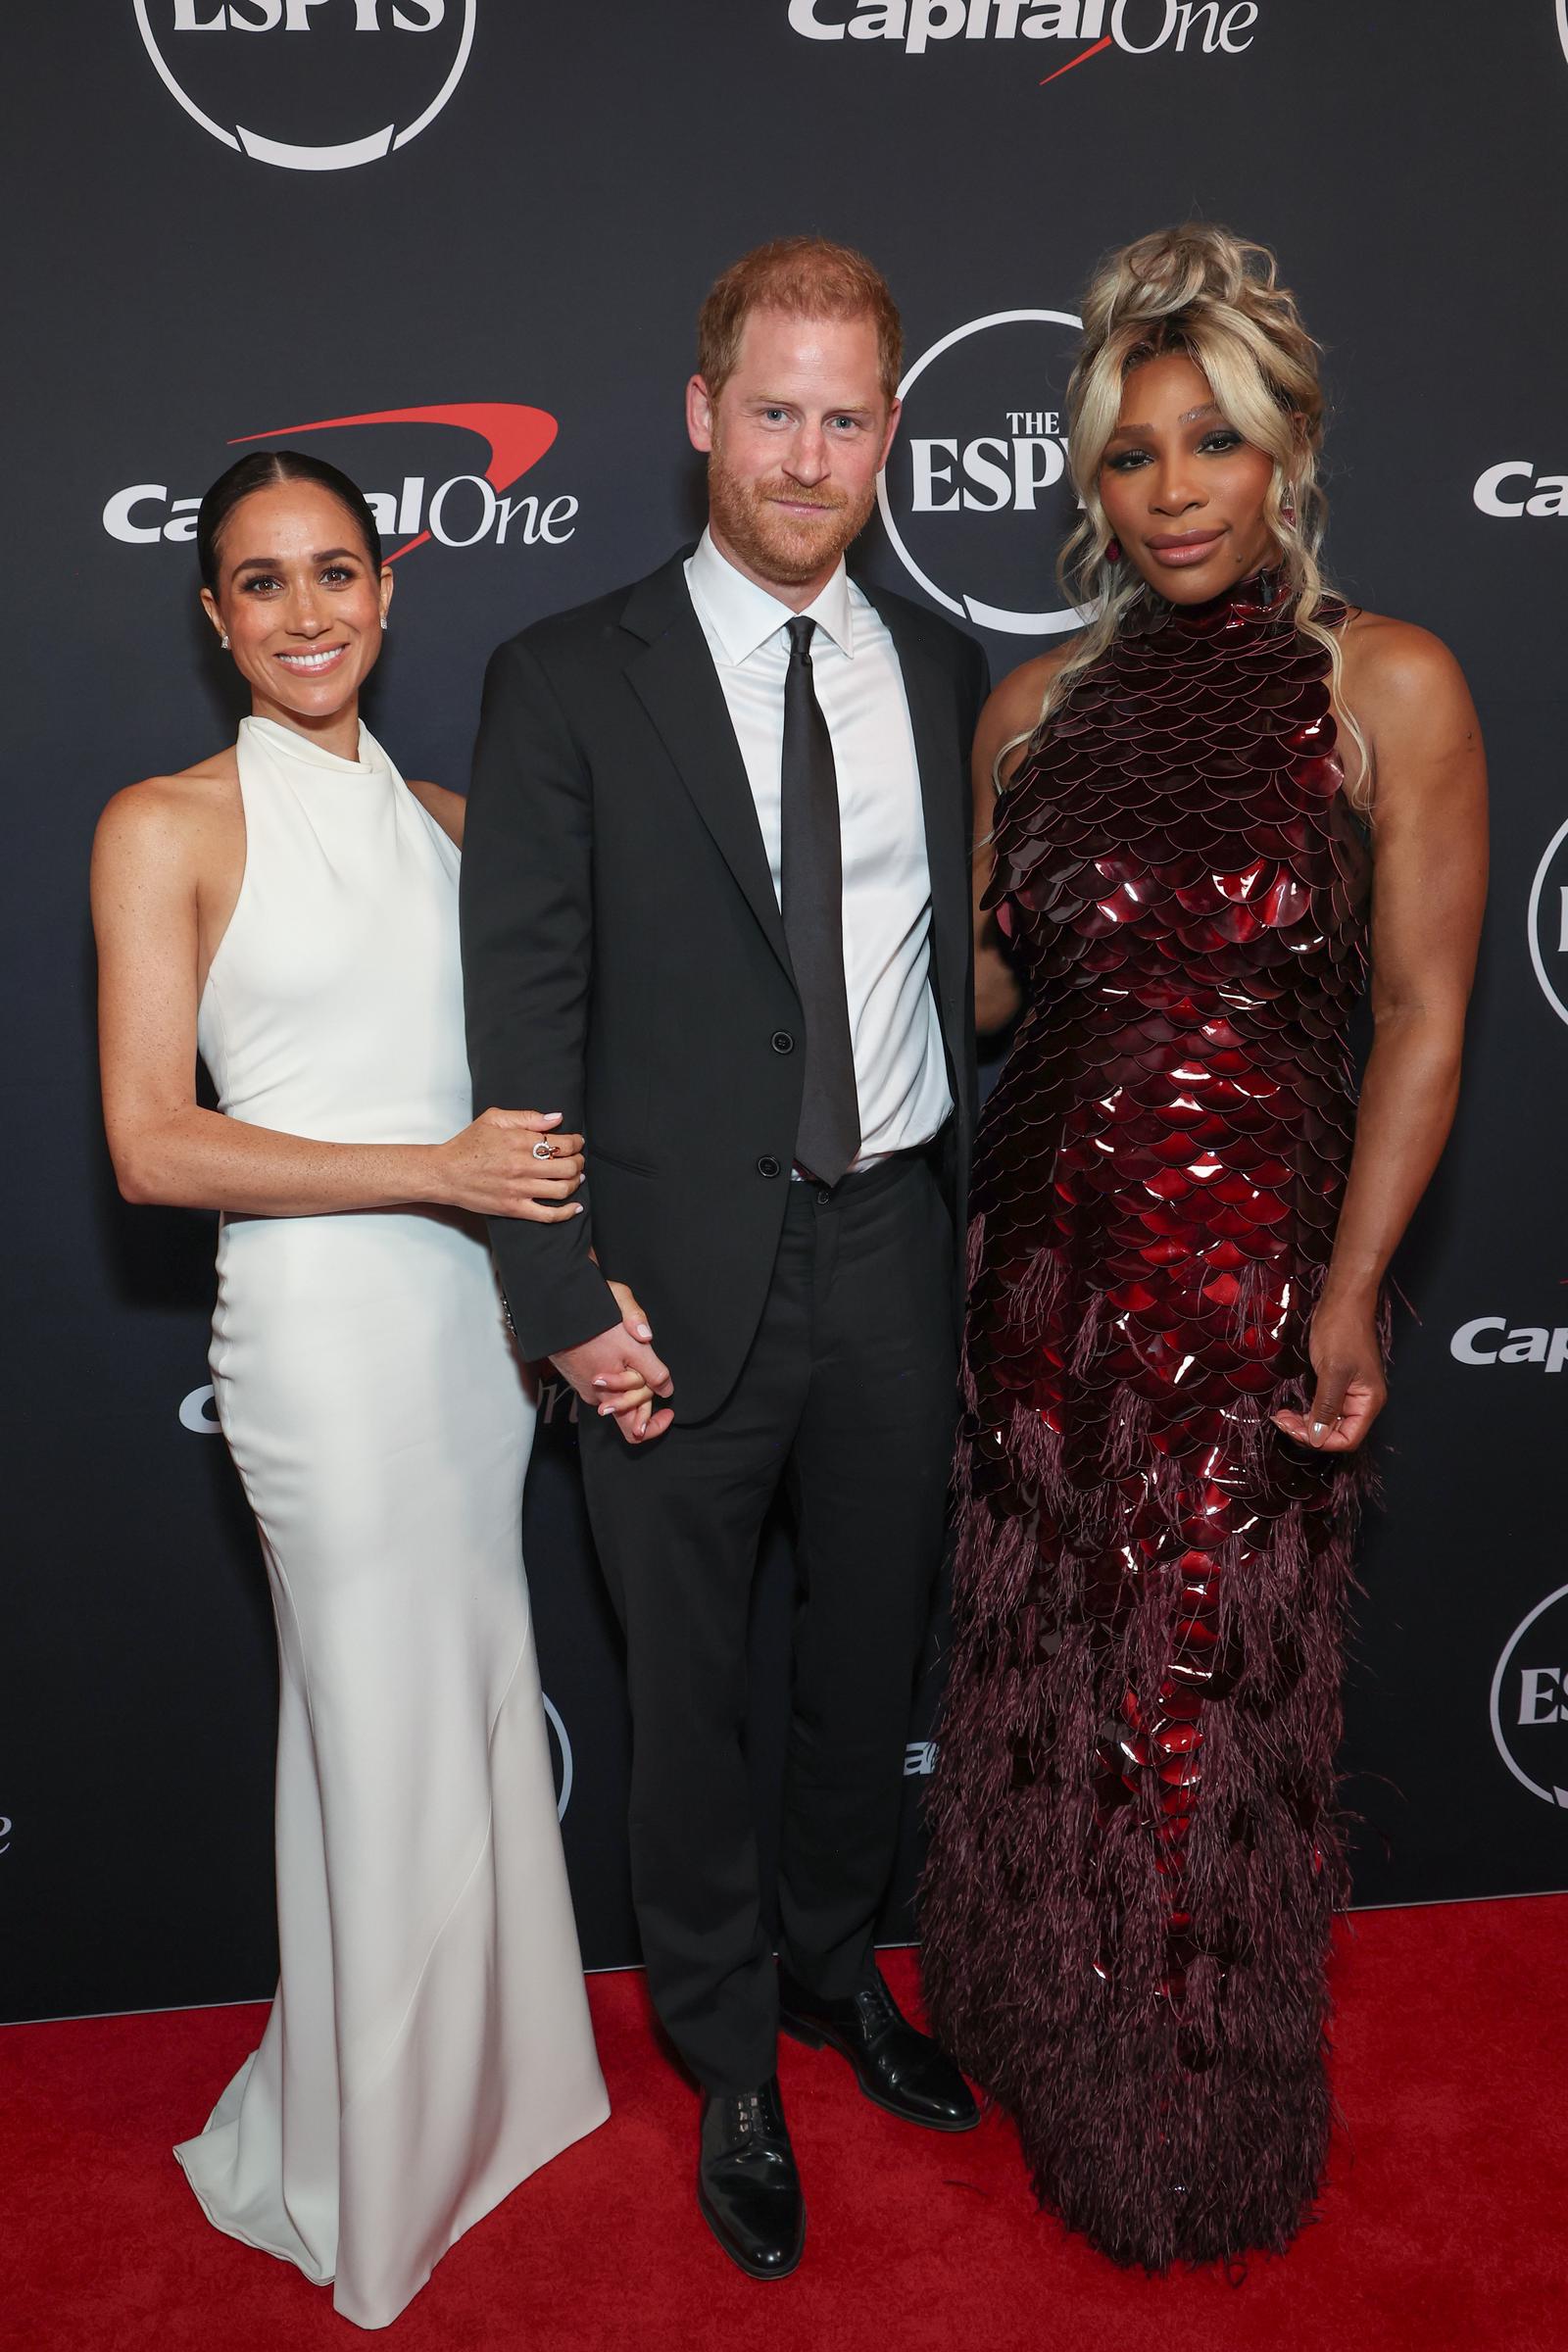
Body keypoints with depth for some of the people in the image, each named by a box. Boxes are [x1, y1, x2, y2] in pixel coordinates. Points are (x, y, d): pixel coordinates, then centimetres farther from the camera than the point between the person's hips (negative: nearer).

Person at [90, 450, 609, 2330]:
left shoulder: (443, 817, 11)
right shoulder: (167, 827, -6)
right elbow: (153, 1147, -13)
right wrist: (443, 1170, -17)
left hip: (470, 1304, 6)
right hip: (322, 1322, -5)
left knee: (476, 1713, 17)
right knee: (391, 1748, 6)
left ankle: (482, 2085, 41)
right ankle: (375, 2176, 32)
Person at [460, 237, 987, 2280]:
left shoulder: (943, 674, 5)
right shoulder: (569, 681, -7)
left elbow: (971, 958, 10)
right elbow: (524, 1014, -9)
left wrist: (984, 1209, 5)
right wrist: (570, 1301, -13)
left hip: (898, 1251, 4)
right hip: (687, 1273, -3)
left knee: (872, 1654, 20)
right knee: (691, 1689, 13)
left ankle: (837, 1963, 47)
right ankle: (730, 2060, 37)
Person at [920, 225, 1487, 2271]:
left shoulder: (1388, 686, -5)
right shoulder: (1036, 707, 7)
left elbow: (1422, 1022, -9)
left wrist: (1349, 1296, -13)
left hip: (1252, 1277, -4)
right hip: (1042, 1263, 4)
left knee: (1210, 1708, 9)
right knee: (1039, 1690, 15)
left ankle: (1200, 2141, 35)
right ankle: (1049, 2047, 43)